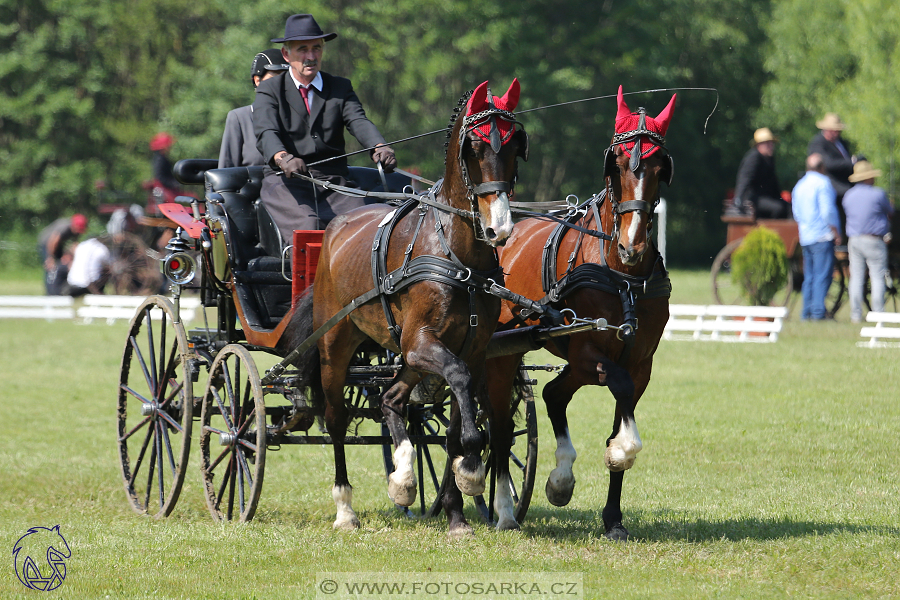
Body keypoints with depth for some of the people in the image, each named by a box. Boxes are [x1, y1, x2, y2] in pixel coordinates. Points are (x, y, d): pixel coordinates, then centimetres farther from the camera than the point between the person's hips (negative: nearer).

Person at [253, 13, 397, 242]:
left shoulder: (341, 88, 17)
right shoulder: (269, 91, 8)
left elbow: (359, 122, -1)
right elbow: (266, 132, -11)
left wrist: (380, 148, -25)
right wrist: (284, 158, -35)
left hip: (334, 183, 2)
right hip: (286, 184, -2)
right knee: (308, 227, -32)